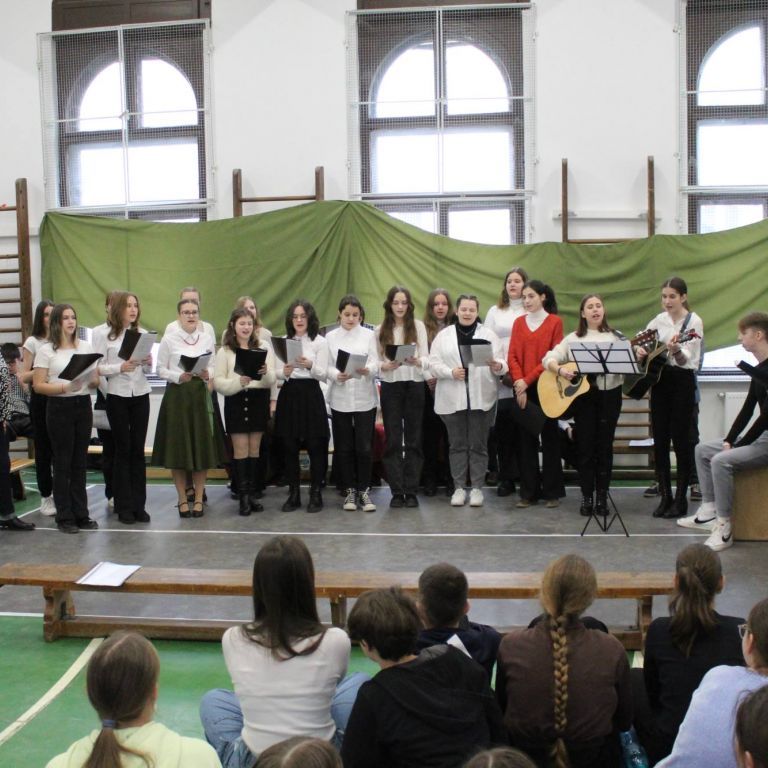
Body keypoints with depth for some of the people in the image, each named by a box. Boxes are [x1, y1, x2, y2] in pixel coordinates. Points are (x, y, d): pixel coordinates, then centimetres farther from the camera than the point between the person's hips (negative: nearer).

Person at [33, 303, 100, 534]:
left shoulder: (86, 346, 9)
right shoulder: (46, 350, -3)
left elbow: (95, 381, 11)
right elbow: (38, 385, -7)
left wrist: (91, 381, -13)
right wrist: (65, 387, -21)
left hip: (83, 406, 4)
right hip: (59, 408, -4)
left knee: (80, 462, 8)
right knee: (63, 463, 0)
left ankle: (81, 514, 15)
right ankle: (64, 517, 9)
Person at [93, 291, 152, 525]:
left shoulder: (143, 334, 7)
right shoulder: (104, 335, -2)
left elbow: (149, 371, 11)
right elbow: (97, 367, -8)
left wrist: (148, 363, -10)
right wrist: (120, 367, -22)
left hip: (141, 396, 3)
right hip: (117, 397, -3)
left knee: (138, 449, 5)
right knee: (122, 449, 4)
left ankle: (139, 504, 13)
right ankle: (124, 506, 12)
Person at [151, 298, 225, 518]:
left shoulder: (207, 338, 7)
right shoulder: (169, 339, 0)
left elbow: (213, 366, 9)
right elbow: (160, 369, 0)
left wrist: (207, 375, -13)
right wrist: (179, 376, -16)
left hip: (201, 394, 2)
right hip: (177, 395, -2)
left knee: (203, 446, 2)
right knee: (177, 447, 1)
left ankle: (198, 499, 14)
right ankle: (182, 499, 14)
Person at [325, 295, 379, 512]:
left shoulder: (369, 335, 5)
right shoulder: (331, 337, 7)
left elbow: (375, 364, -3)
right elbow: (327, 366, 0)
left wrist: (367, 370, -26)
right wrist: (337, 375, -22)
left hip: (365, 398, -1)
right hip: (340, 399, 1)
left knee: (364, 447, -2)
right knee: (344, 448, 6)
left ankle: (364, 491, 10)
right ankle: (350, 491, 17)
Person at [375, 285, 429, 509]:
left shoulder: (418, 326, 3)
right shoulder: (381, 330, 6)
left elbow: (426, 358, -2)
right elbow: (376, 361, 3)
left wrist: (416, 361, -23)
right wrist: (387, 366, -18)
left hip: (414, 385, 0)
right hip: (390, 386, 1)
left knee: (413, 439, 3)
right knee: (393, 440, 1)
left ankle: (411, 491, 9)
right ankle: (397, 491, 6)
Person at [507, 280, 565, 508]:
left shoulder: (554, 322, -1)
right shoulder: (518, 322, 11)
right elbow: (513, 356, 4)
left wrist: (528, 380, -13)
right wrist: (518, 383, -11)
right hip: (522, 389, 3)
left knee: (549, 438, 3)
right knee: (526, 439, 5)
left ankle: (552, 491, 10)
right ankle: (528, 492, 10)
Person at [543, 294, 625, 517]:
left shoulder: (616, 337, 6)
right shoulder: (573, 338, 6)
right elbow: (549, 358, 0)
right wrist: (560, 370, -18)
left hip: (609, 394, 0)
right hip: (582, 395, 0)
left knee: (604, 446, 4)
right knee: (586, 446, 2)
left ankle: (602, 497, 13)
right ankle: (587, 496, 12)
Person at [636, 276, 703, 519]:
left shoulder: (693, 321, -7)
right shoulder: (660, 319, 9)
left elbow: (687, 360, -18)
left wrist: (676, 350, -39)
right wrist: (639, 349, -4)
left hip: (682, 382, -5)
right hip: (659, 380, 5)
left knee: (680, 439, -2)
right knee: (659, 440, 6)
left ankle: (681, 499, 6)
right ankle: (665, 497, 14)